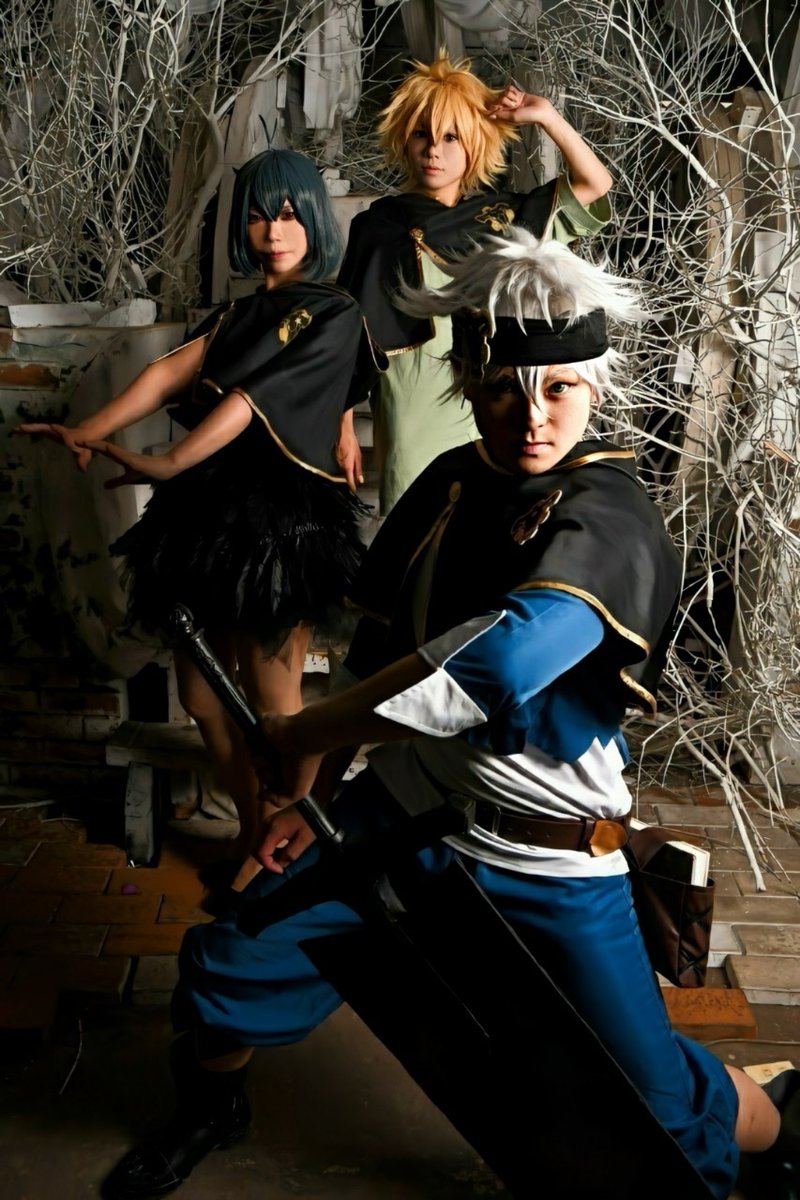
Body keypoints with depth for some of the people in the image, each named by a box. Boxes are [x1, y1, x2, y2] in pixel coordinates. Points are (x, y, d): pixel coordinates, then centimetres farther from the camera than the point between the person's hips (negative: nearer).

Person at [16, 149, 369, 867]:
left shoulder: (336, 315, -4)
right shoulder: (241, 312, 18)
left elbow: (253, 400, -15)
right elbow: (170, 374, 4)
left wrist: (164, 465, -22)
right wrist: (87, 432, -9)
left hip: (283, 519, -7)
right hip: (213, 510, 7)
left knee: (271, 709, -1)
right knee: (202, 695, 11)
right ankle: (253, 828, 28)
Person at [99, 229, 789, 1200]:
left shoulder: (609, 521, -21)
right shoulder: (452, 483, 1)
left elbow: (498, 663, -39)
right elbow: (380, 648, 10)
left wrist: (308, 735, -28)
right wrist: (308, 792, 6)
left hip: (549, 868, -5)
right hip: (401, 810, 5)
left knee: (656, 1112, -1)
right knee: (230, 971, 5)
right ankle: (211, 1108, 39)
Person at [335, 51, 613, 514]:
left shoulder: (502, 216, 8)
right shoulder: (380, 225, -1)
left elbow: (595, 184, 7)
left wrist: (546, 116, -3)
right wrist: (344, 429, -1)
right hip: (419, 419, -3)